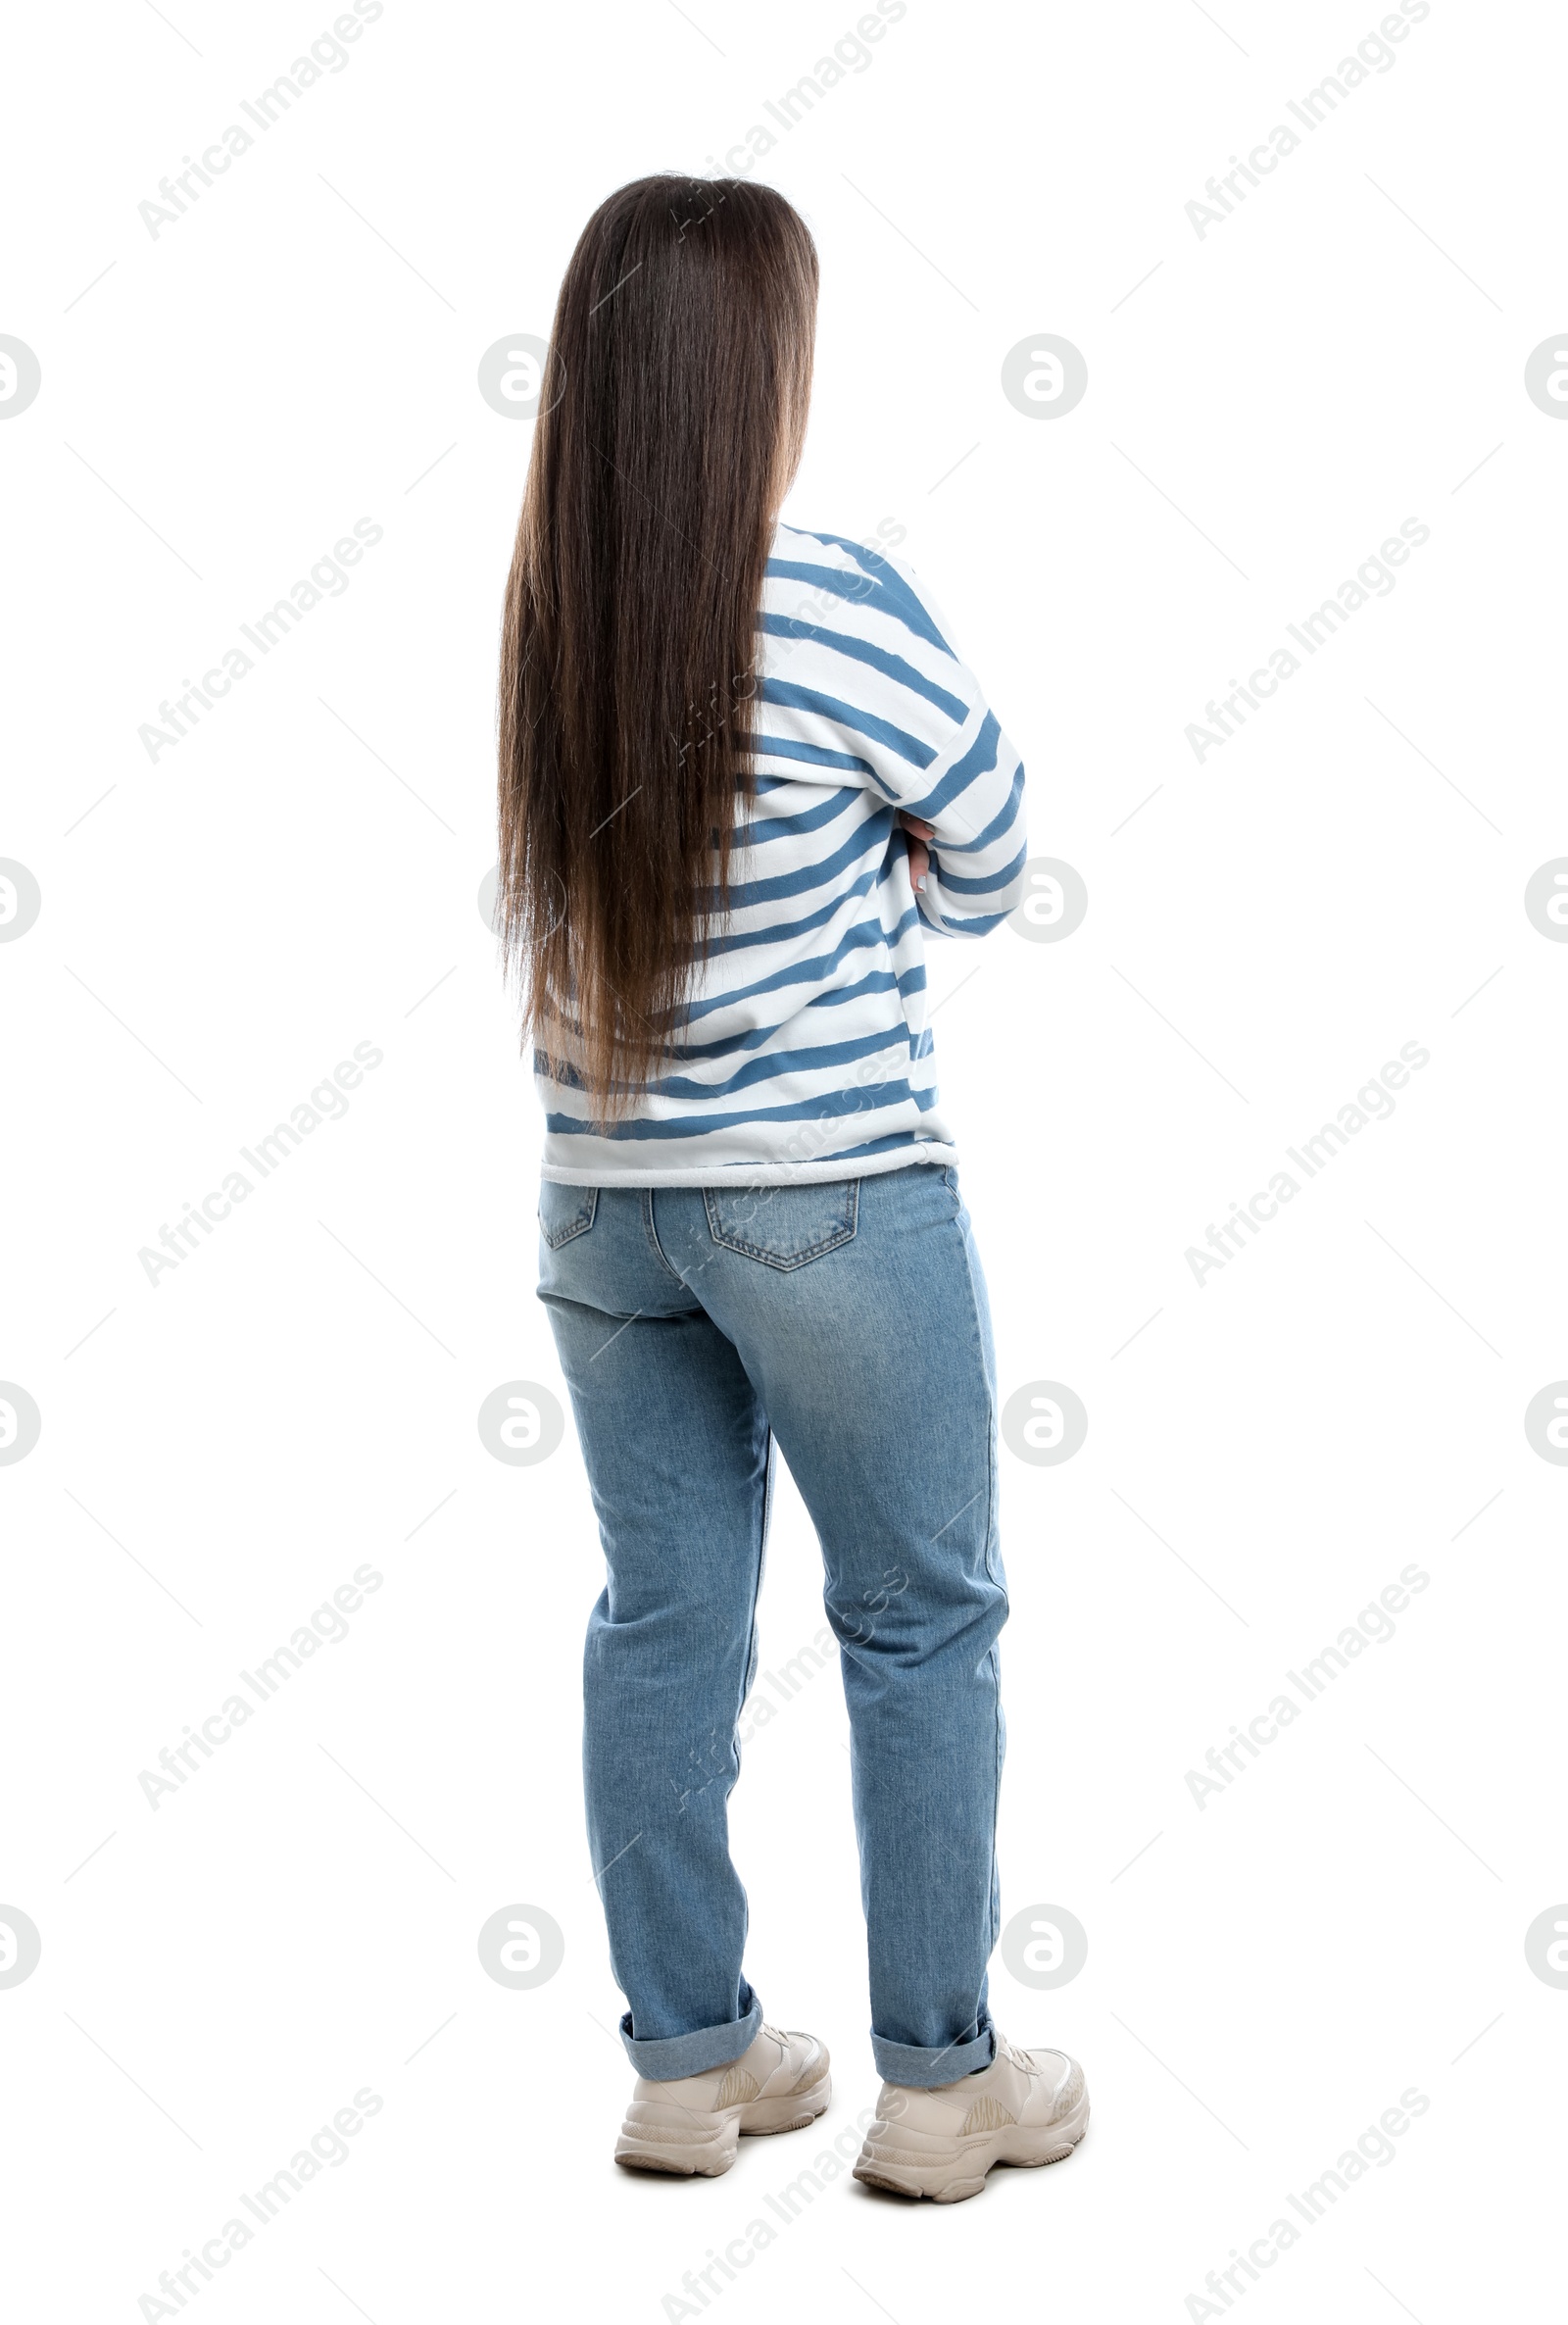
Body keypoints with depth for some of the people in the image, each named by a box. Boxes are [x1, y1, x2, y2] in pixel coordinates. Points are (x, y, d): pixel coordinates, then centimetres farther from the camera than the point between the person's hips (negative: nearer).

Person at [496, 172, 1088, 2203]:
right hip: (831, 1198, -5)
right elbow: (987, 859, -5)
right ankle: (938, 2081, 20)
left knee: (664, 1618, 14)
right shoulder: (836, 609, -17)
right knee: (920, 1620, 10)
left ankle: (689, 2060, 26)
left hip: (600, 1197, 6)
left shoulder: (542, 611, -1)